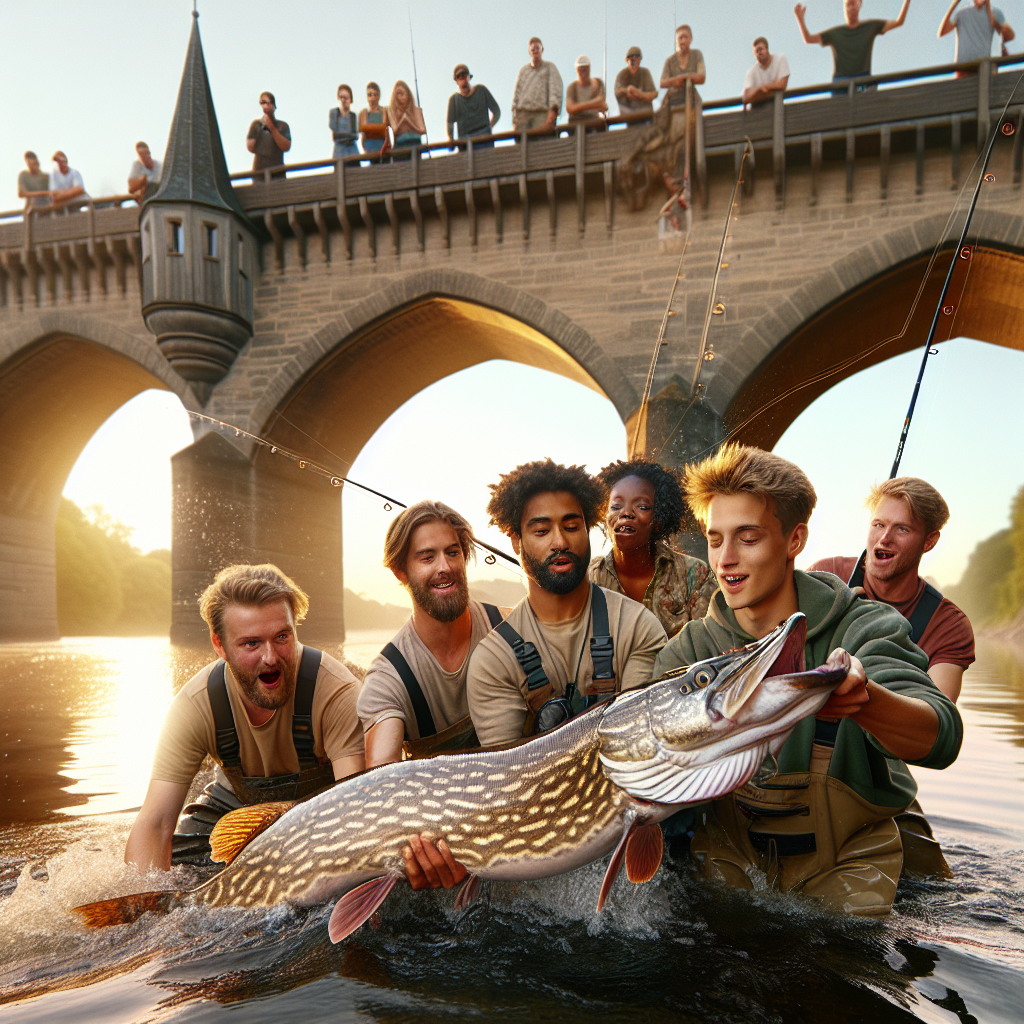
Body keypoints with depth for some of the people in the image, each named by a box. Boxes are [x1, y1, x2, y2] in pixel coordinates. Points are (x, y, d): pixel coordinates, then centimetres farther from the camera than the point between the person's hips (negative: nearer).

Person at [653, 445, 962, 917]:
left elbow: (941, 738, -30)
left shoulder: (864, 626, -14)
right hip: (730, 850, 1)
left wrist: (863, 699, -52)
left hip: (846, 854, 0)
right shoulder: (690, 649, -6)